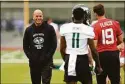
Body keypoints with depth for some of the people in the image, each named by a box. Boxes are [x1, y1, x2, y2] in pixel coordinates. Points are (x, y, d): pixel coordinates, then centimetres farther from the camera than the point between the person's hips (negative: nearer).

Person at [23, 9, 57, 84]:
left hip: (46, 61, -3)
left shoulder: (49, 29, -2)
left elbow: (54, 44, -2)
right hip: (34, 62, 3)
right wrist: (30, 56, -4)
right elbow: (25, 46, 9)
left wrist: (47, 56, -10)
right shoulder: (29, 30, 6)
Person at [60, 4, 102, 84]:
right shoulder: (88, 29, -7)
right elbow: (93, 50, -3)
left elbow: (62, 48, 7)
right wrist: (98, 65, 8)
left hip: (70, 60, 2)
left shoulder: (65, 28, 0)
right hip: (83, 60, -2)